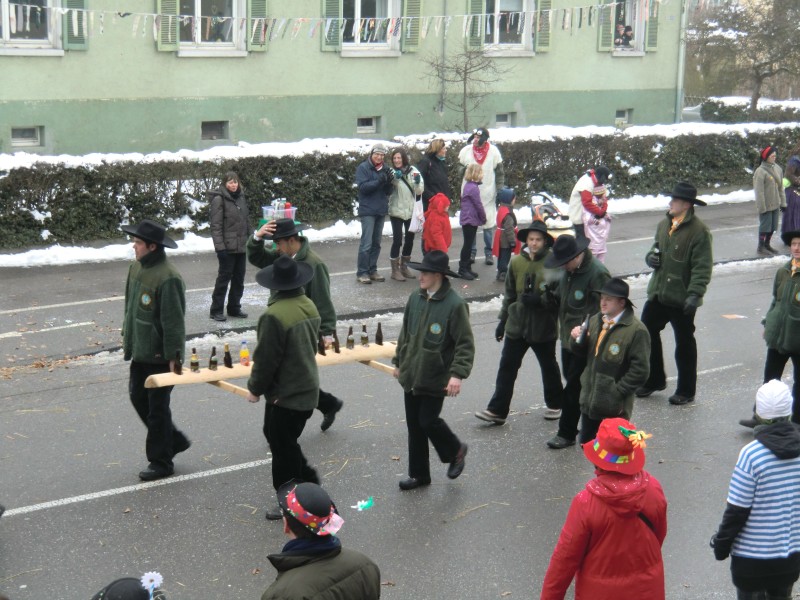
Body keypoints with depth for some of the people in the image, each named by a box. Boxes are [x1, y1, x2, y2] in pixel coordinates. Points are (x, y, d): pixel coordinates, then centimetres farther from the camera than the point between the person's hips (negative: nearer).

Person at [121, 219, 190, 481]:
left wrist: (173, 357, -20)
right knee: (138, 397, 18)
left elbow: (174, 322, -22)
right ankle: (174, 440, 33)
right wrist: (127, 337, 21)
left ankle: (160, 462, 15)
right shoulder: (137, 268, 5)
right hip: (140, 351, 9)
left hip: (160, 355, -9)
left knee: (157, 407, 1)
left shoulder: (167, 278, -24)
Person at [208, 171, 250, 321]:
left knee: (239, 278, 12)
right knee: (224, 277, -1)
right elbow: (216, 225, -13)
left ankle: (234, 308, 23)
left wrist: (249, 240, 15)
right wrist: (219, 246, -18)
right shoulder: (219, 199, -9)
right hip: (227, 247, -7)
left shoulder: (241, 197, 11)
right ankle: (216, 310, 8)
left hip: (241, 246, 7)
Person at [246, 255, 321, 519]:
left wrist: (255, 388, -6)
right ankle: (308, 478, 28)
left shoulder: (274, 315, -25)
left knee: (283, 448, 6)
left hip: (285, 395, -8)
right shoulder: (309, 307, 1)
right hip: (307, 388, 8)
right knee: (284, 441, 24)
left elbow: (266, 358, -20)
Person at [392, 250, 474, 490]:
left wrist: (457, 374, -23)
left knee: (428, 421, -4)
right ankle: (419, 474, 24)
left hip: (435, 378, -6)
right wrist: (399, 362, 19)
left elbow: (465, 344, -15)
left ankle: (455, 451, 26)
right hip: (411, 375, 6)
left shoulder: (454, 305, -17)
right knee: (414, 425, 11)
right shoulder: (415, 298, 2)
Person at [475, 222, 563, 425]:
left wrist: (539, 300, -26)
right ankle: (497, 410, 5)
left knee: (549, 367, 16)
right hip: (517, 324, 3)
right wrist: (503, 320, 13)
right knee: (507, 366, 1)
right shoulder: (517, 262, -1)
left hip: (543, 326, -3)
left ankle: (555, 404, 35)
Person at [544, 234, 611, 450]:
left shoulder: (597, 273, -21)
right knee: (572, 381, 17)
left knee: (573, 388, -1)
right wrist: (551, 296, -5)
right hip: (568, 337, 9)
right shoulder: (569, 271, 6)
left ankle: (567, 433, 11)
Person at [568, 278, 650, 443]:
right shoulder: (595, 321, 6)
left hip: (614, 406, -7)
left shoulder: (636, 330, -16)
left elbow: (640, 370, -17)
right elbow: (583, 351, 16)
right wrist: (578, 339, -6)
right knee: (586, 443, 18)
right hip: (590, 399, 7)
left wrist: (618, 392, -18)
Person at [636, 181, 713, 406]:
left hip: (682, 298, -7)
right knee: (647, 334, 13)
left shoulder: (698, 231, -16)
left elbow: (702, 267, -19)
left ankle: (686, 391, 19)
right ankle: (654, 380, 32)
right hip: (658, 293, 7)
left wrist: (694, 294, -26)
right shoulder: (664, 225, 7)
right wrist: (651, 256, 0)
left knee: (684, 344, 6)